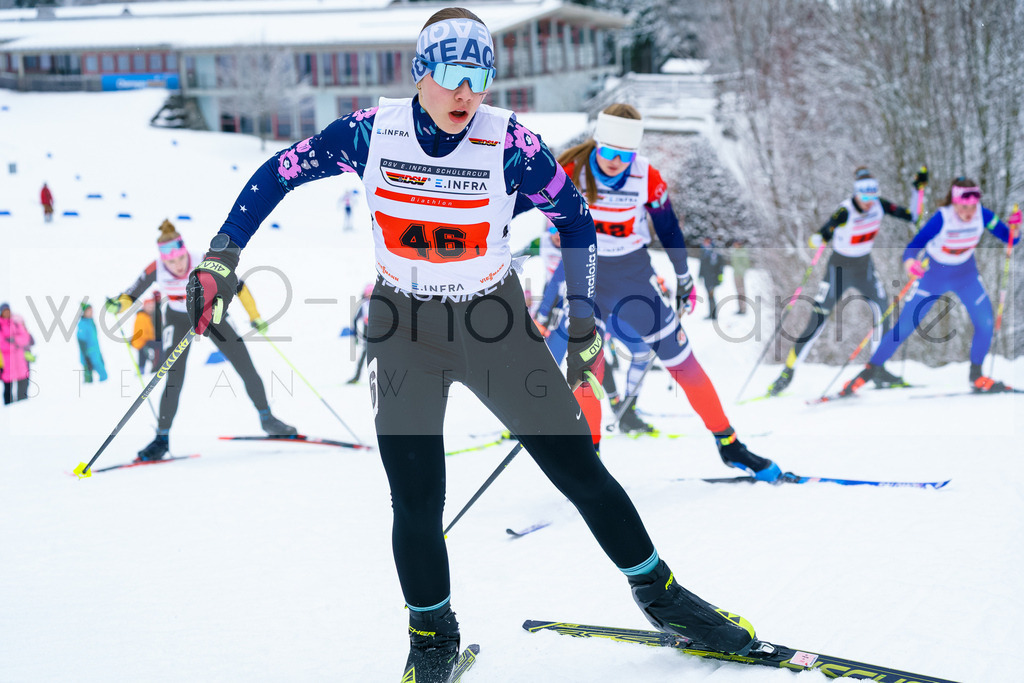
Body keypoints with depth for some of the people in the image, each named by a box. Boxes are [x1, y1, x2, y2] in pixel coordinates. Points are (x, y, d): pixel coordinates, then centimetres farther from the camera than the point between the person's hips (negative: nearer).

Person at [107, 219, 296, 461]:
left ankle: (267, 419, 20)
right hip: (179, 320, 0)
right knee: (174, 380, -13)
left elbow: (237, 286, -16)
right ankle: (162, 438, -1)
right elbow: (130, 296, -14)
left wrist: (255, 316, -18)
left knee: (247, 369, 0)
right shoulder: (156, 271, -27)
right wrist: (118, 304, -36)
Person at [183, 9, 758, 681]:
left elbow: (576, 219, 0)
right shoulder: (372, 132, -13)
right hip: (405, 326, 0)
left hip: (496, 322, 0)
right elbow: (277, 176, 0)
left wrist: (584, 319, -1)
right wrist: (222, 257, -3)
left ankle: (660, 593, 21)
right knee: (417, 499, -7)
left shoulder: (509, 142, -16)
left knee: (577, 467, 0)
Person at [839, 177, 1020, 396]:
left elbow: (1010, 238, -13)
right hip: (933, 274, -3)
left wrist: (1014, 228, -36)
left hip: (965, 274, 3)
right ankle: (869, 371, 7)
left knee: (985, 322, -11)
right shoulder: (941, 218, -31)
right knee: (904, 327, -5)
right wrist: (910, 264, -56)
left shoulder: (982, 215, -20)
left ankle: (976, 375, 10)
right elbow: (912, 248, -34)